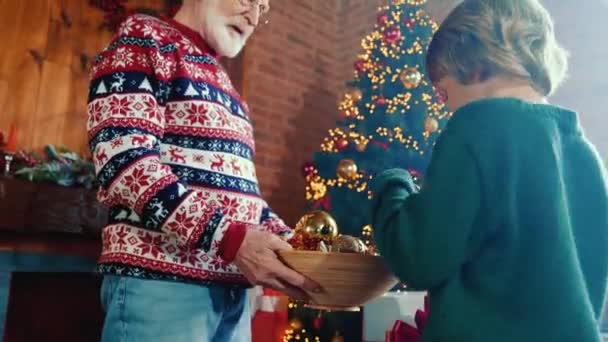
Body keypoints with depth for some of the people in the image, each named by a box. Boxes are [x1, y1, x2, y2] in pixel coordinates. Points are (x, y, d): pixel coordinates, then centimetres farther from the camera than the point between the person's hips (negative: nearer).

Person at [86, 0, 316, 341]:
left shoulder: (222, 83, 20)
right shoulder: (144, 38, -1)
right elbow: (123, 160, -15)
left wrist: (293, 244, 3)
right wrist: (228, 237, -23)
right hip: (159, 282, -7)